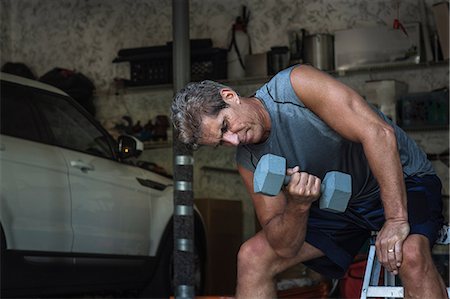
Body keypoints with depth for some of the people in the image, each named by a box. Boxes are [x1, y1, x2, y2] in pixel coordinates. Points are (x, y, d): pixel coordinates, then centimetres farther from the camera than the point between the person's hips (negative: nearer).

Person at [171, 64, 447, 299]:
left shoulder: (296, 85, -24)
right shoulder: (250, 162, -7)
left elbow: (378, 133, -31)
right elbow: (284, 247, -9)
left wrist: (396, 220, -34)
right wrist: (298, 206, -31)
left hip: (401, 180, -6)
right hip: (338, 203, 6)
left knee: (410, 254, -36)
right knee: (252, 256, -4)